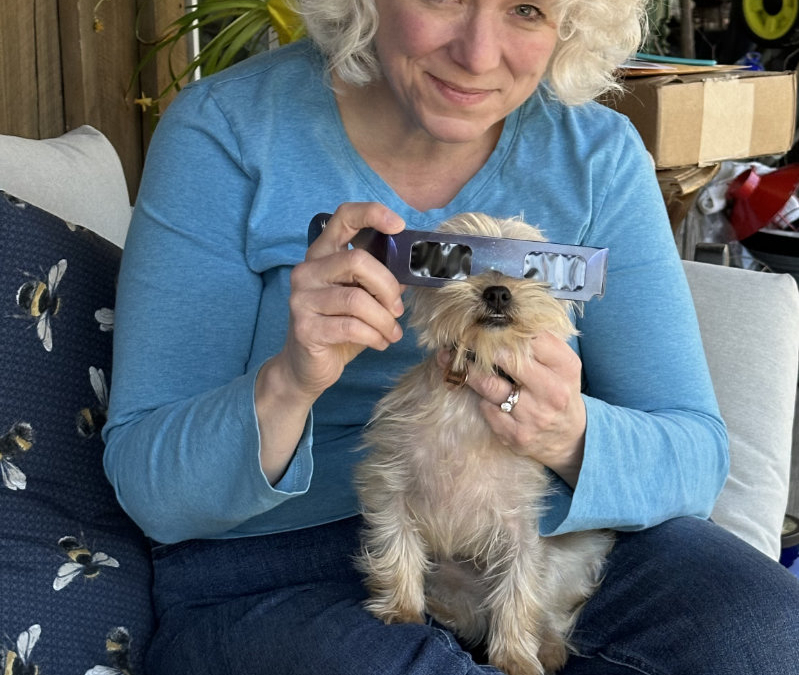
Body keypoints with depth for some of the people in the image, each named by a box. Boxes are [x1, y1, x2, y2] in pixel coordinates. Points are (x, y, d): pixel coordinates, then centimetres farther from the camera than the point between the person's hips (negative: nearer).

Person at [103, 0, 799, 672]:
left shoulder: (598, 155, -3)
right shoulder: (227, 130, -11)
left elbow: (697, 457, -5)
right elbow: (149, 489, -11)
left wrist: (574, 438, -27)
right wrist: (287, 384, -32)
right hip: (281, 584, -2)